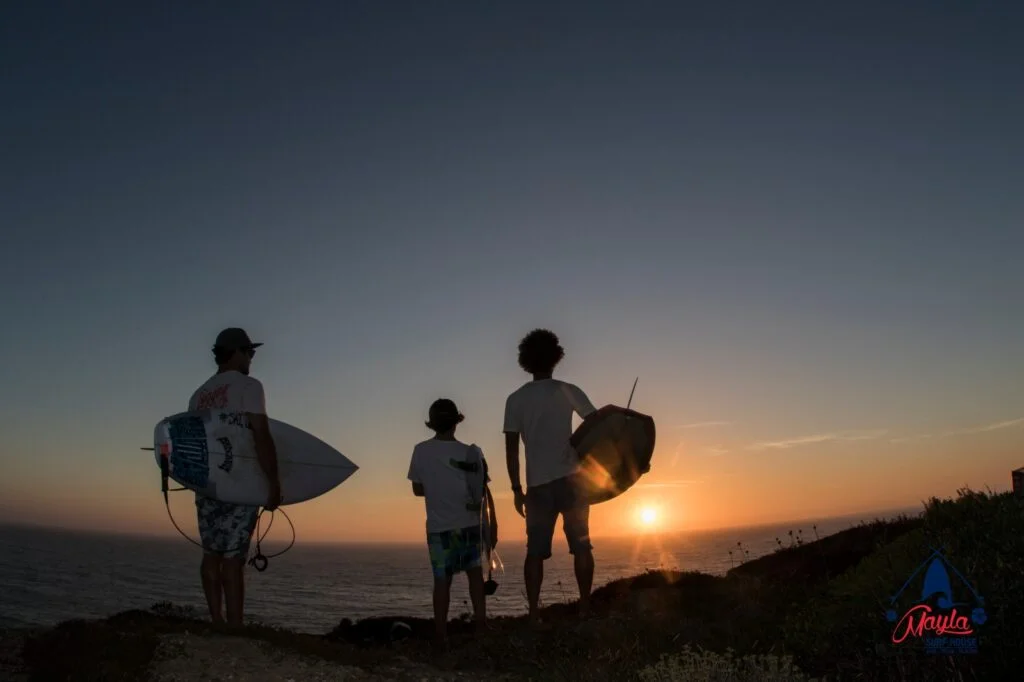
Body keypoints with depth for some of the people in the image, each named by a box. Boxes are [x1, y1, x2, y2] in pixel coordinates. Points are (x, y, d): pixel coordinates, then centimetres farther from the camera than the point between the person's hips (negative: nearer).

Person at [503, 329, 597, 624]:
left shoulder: (515, 399, 3)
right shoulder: (567, 391, 0)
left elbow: (511, 448, 1)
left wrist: (517, 489, 6)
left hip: (538, 484, 1)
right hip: (570, 478, -1)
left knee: (536, 551, 6)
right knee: (581, 546, 8)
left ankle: (534, 614, 4)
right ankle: (585, 607, 7)